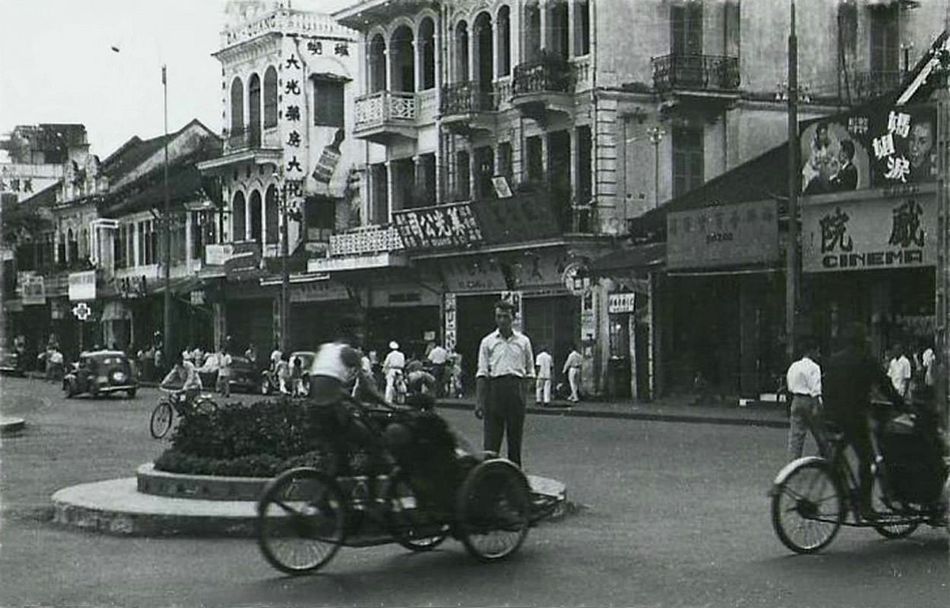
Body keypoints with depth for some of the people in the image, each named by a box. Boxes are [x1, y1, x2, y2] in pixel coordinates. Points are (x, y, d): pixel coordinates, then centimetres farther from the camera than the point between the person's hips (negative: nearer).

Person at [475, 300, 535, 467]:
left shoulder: (523, 341, 9)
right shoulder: (487, 342, 6)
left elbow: (530, 373, 13)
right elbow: (482, 374, 3)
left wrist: (525, 393, 1)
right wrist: (479, 402, -4)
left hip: (516, 389, 1)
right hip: (495, 387, -1)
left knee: (515, 437, 6)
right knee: (491, 439, -4)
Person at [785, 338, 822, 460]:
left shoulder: (793, 366, 12)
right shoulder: (813, 367, -10)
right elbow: (815, 389, -17)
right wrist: (816, 407, -20)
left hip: (796, 400, 6)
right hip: (809, 401, -6)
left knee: (795, 434, 5)